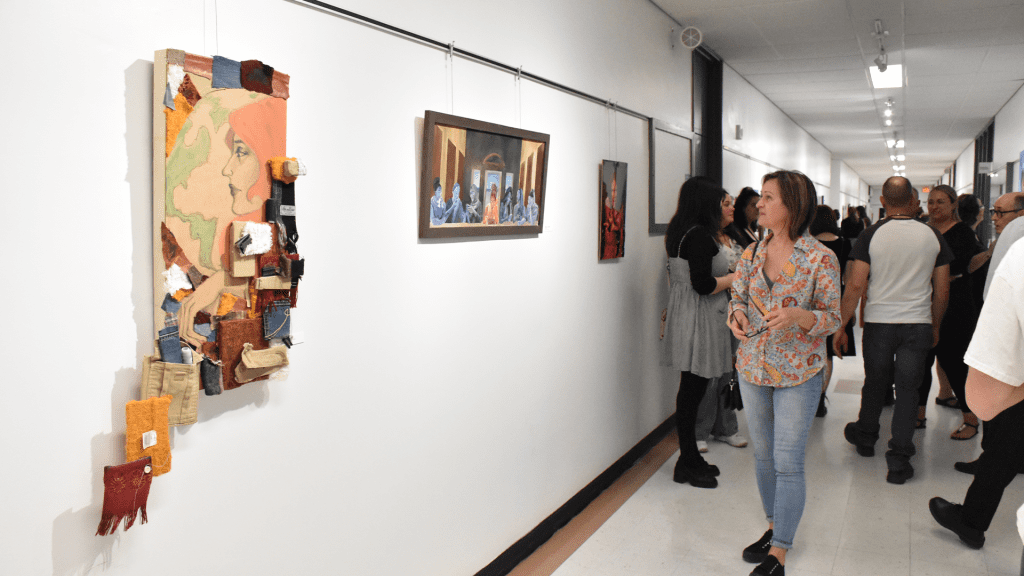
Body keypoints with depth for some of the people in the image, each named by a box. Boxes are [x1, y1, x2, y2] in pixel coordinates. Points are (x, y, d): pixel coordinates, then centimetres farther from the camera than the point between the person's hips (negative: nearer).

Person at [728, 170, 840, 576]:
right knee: (763, 454, 16)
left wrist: (797, 316, -26)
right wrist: (738, 314, -11)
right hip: (752, 368, 5)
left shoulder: (821, 259, -12)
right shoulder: (752, 253, 2)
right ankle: (774, 526, 36)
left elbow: (832, 318, -7)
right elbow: (737, 296, 12)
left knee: (787, 462, 0)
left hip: (798, 374, -5)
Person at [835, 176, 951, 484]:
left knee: (875, 383, 17)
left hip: (879, 323, -1)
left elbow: (855, 285, -10)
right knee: (907, 389, 5)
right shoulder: (933, 236, 1)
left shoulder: (871, 235, -8)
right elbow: (942, 289, 6)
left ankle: (865, 437, 37)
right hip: (918, 324, 1)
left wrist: (840, 326, -3)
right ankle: (899, 461, 4)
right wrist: (935, 326, 19)